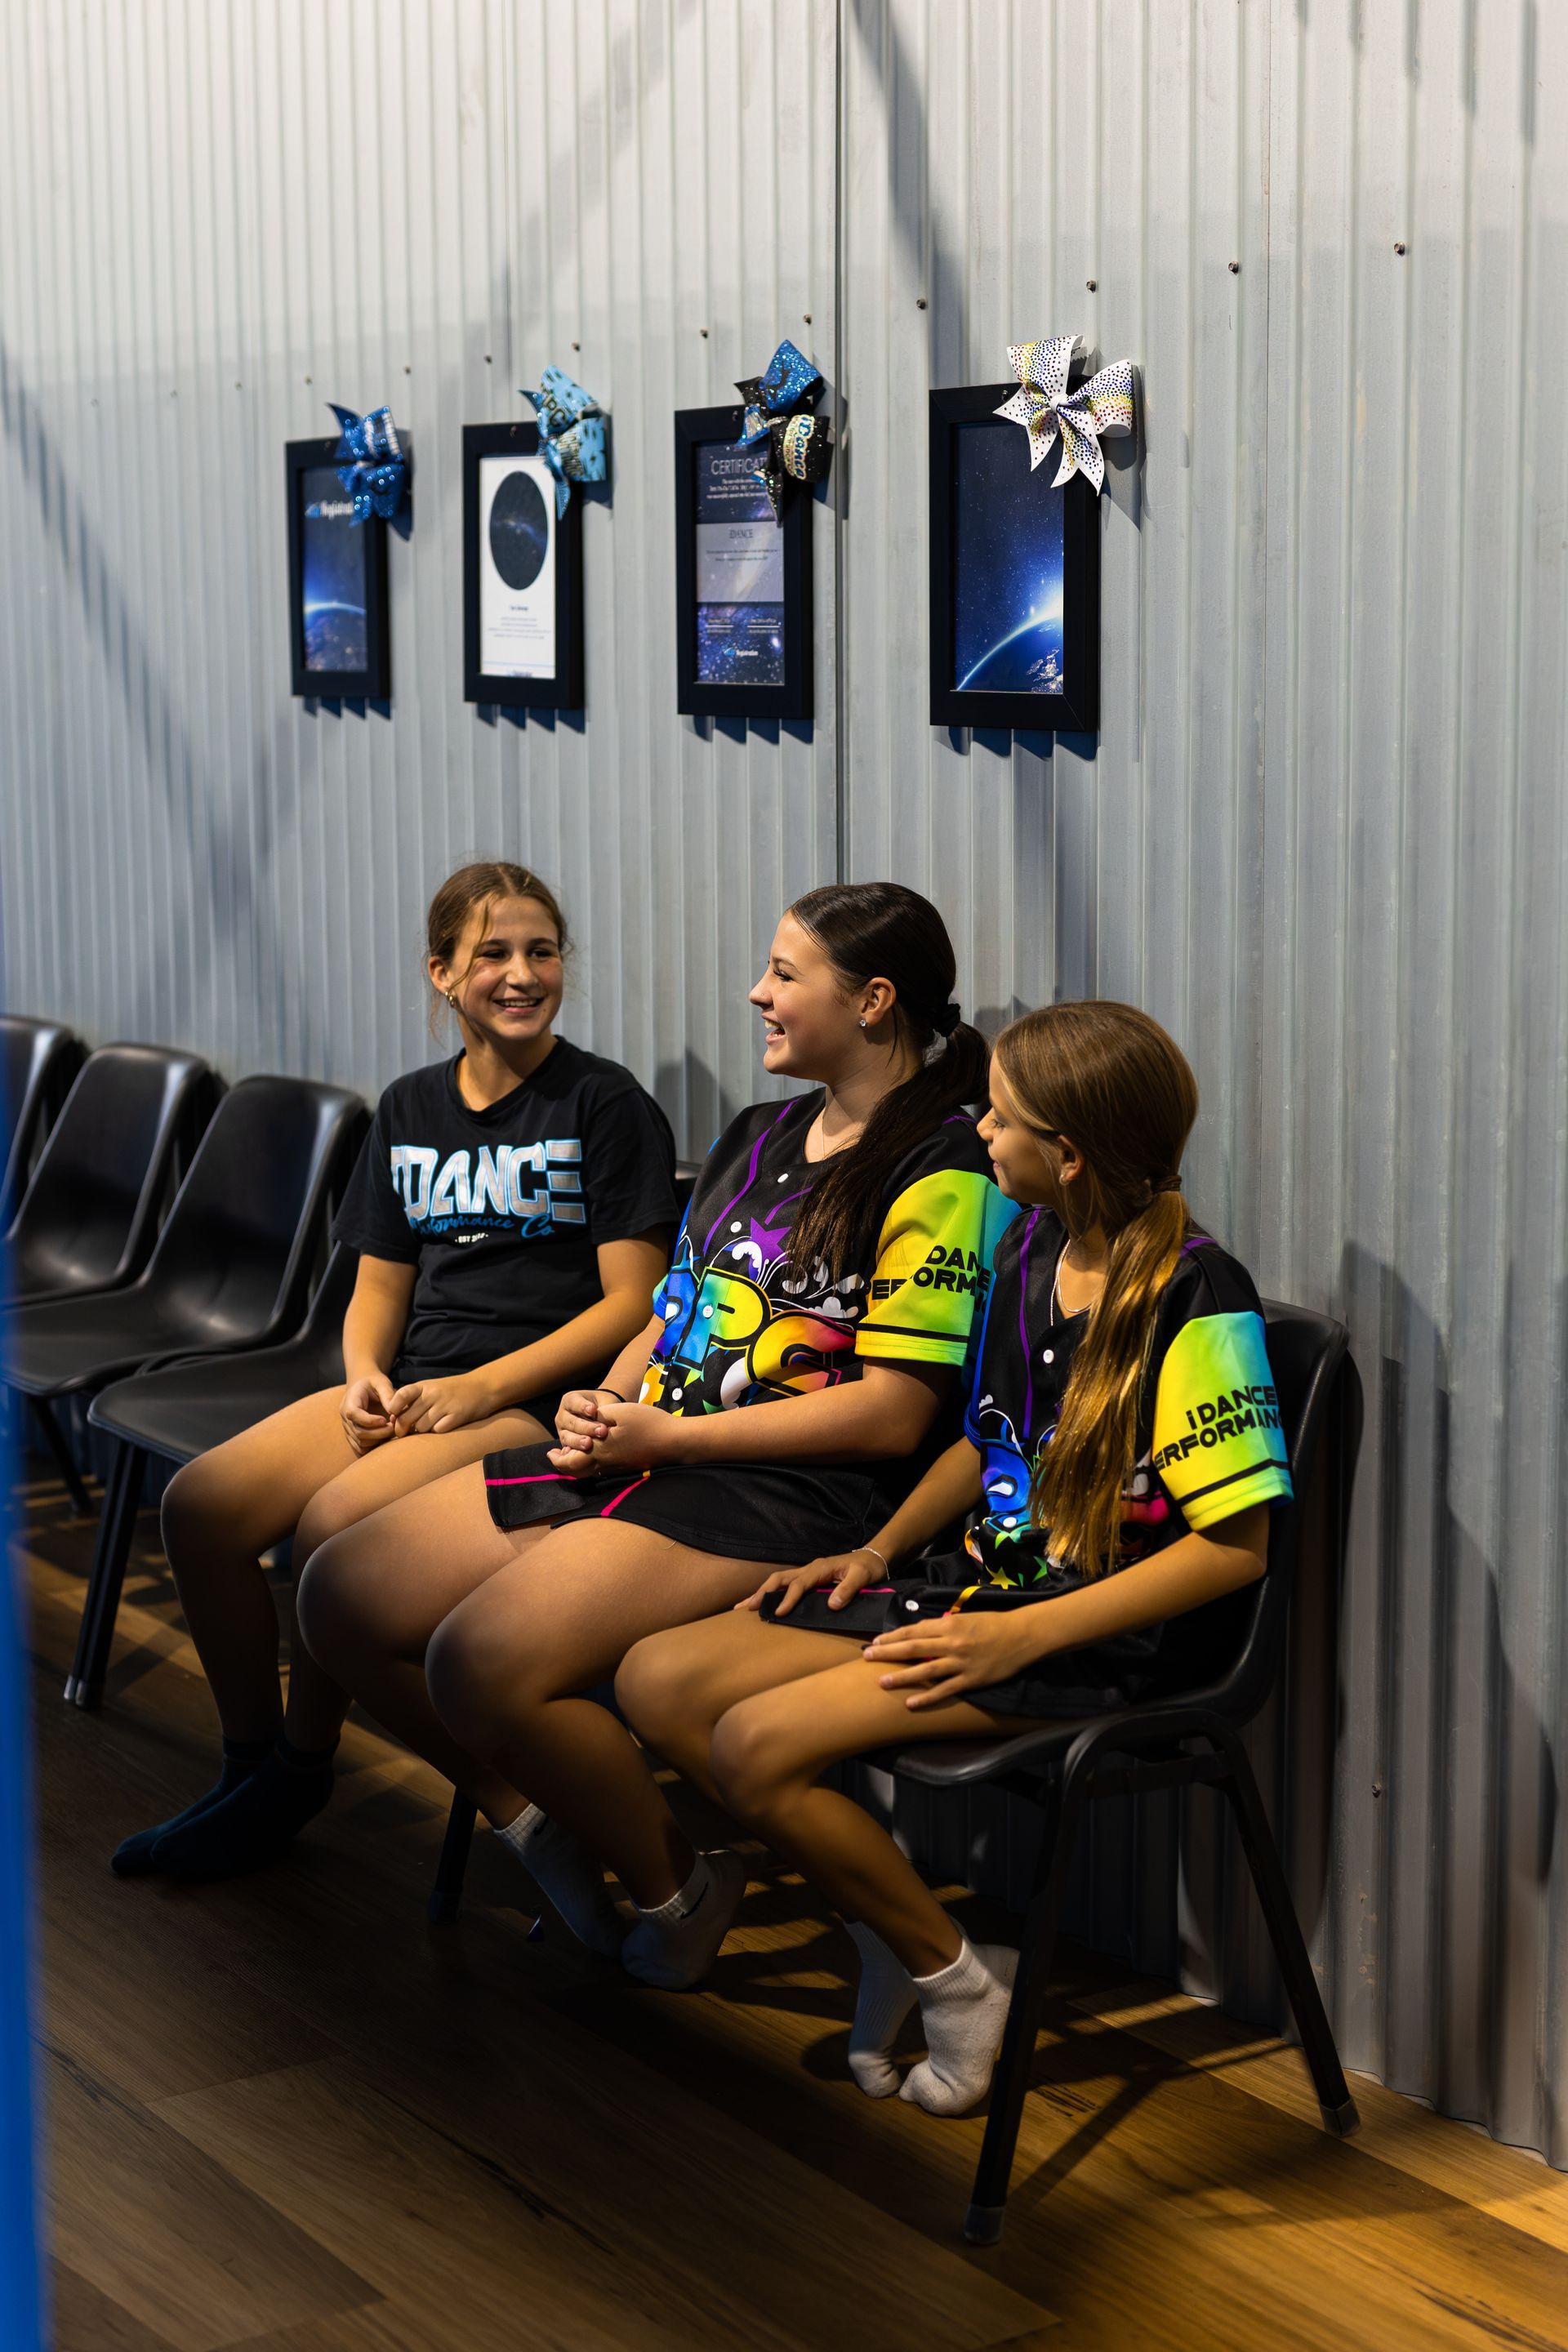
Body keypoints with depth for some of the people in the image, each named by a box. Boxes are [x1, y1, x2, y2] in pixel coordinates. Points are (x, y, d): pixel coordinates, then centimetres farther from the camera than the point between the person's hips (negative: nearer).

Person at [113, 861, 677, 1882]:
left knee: (335, 1522, -29)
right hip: (411, 1387, 6)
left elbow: (631, 1300, -8)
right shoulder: (411, 1109, 15)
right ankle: (250, 1756, 3)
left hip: (538, 1398, -6)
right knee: (200, 1503, -14)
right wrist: (366, 1375, -3)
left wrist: (479, 1388, -15)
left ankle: (297, 1773, -7)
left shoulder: (607, 1105, -3)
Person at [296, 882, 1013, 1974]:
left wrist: (666, 1437, -14)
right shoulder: (759, 1136, 19)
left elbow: (890, 1415, -15)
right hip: (642, 1452, 9)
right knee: (344, 1596, -2)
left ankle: (673, 1884, -3)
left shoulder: (941, 1174, -9)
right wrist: (605, 1409, 1)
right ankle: (539, 1821, 14)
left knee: (484, 1660, -28)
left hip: (780, 1493, -9)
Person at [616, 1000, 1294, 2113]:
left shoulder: (1198, 1300, -17)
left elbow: (1235, 1543, -19)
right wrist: (879, 1550, 7)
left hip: (1096, 1638, -9)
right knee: (659, 1681, -2)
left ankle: (957, 1977, -2)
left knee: (758, 1743, -23)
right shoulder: (1030, 1249, 8)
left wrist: (1023, 1638, -22)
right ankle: (885, 1917, 9)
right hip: (986, 1583, 9)